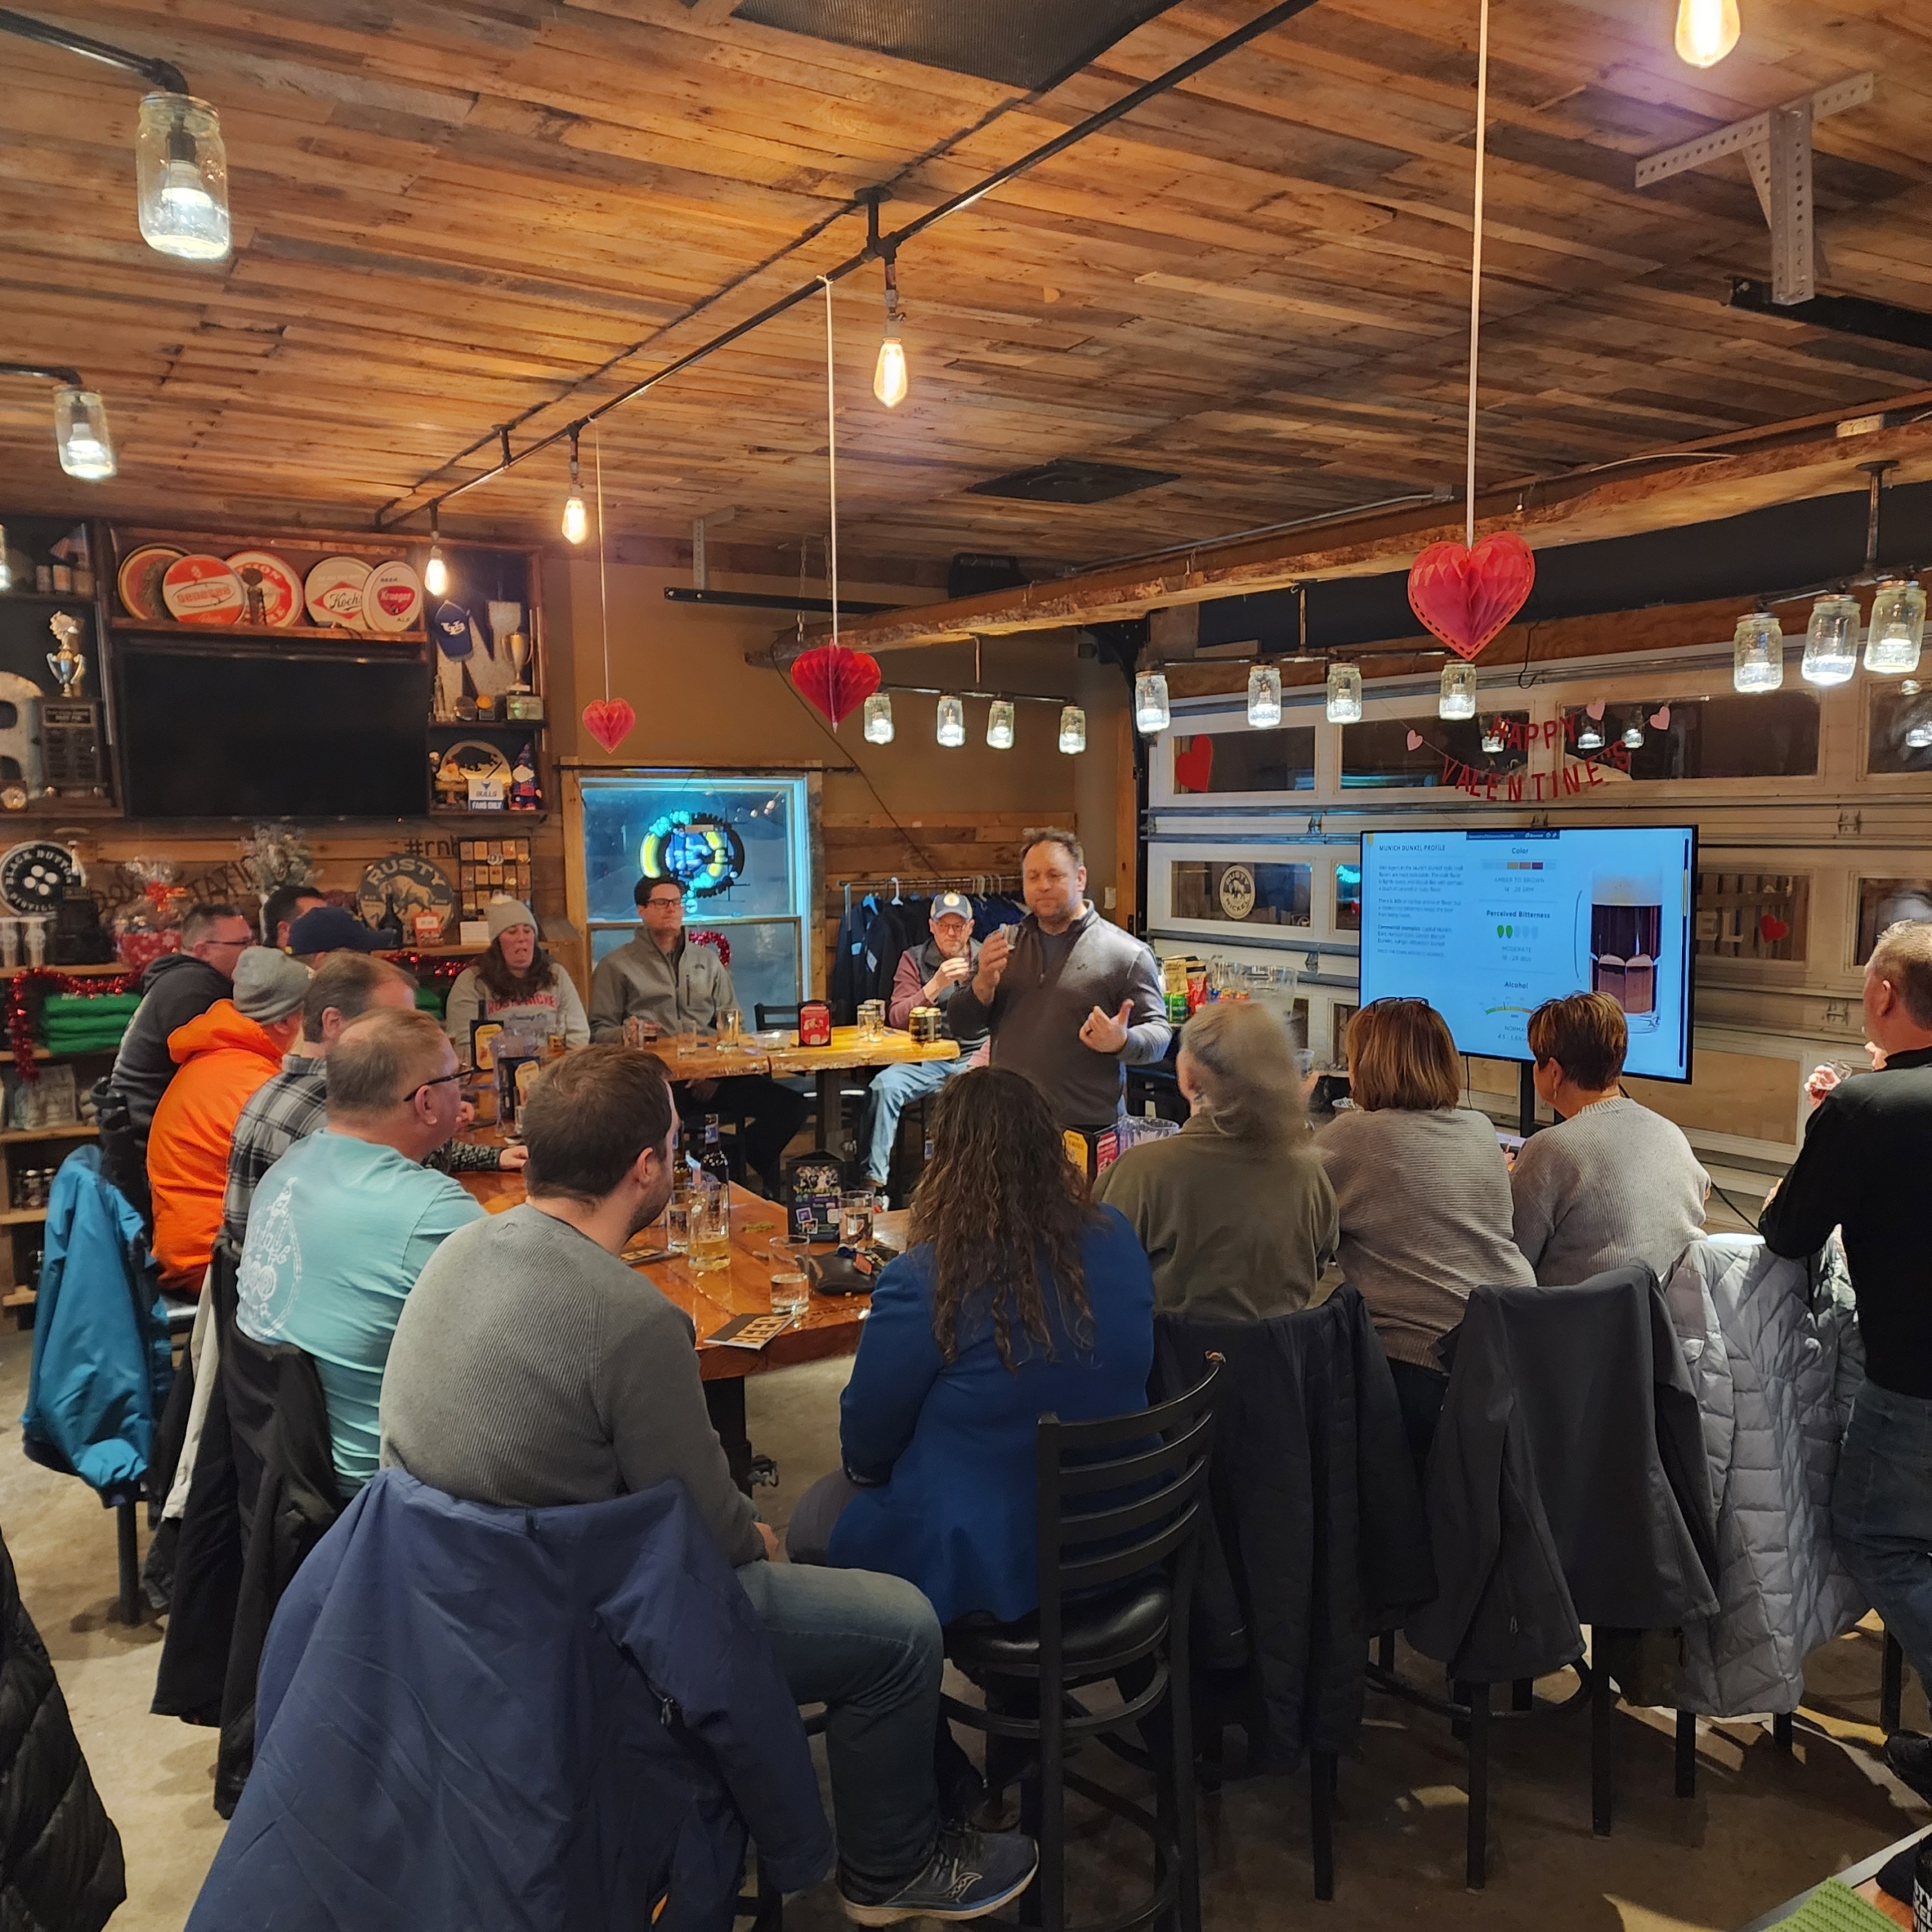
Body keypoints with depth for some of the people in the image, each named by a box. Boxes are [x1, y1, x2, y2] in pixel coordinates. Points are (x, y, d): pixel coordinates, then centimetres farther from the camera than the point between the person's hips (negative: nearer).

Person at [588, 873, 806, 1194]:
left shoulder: (708, 961, 24)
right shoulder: (616, 966, 14)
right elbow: (600, 1030, 9)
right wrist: (628, 1034, -14)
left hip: (710, 1077, 4)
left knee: (791, 1105, -19)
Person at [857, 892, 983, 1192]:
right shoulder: (914, 959, 8)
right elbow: (897, 1019, -4)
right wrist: (936, 985, -17)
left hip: (974, 1058, -1)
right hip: (926, 1060, 1)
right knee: (883, 1086, -27)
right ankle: (874, 1178, -19)